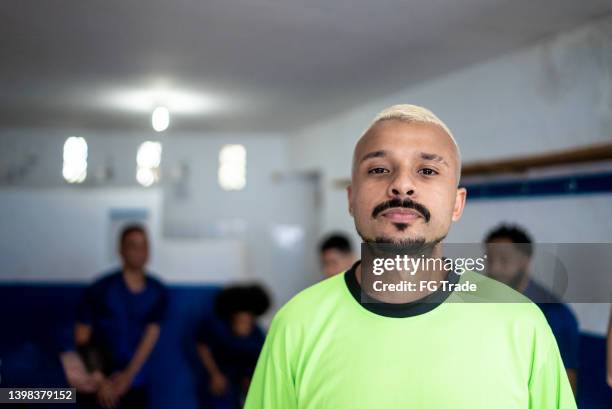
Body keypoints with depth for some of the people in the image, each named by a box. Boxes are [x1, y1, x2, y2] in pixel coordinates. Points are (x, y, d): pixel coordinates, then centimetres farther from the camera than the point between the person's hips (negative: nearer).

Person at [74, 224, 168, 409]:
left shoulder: (158, 292, -3)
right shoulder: (100, 290, -14)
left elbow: (151, 336, -5)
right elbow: (82, 339, -10)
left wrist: (128, 375, -14)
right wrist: (99, 380, -14)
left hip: (134, 383, 4)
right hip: (98, 383, -3)